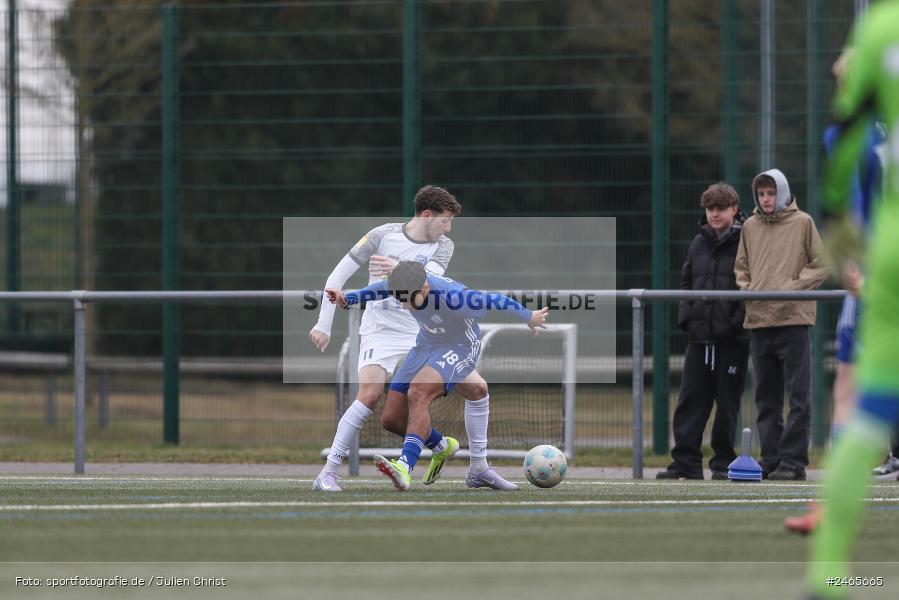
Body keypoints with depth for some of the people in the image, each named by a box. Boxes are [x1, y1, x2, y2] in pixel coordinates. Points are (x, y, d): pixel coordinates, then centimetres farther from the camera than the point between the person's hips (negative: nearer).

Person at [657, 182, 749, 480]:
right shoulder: (699, 243, 12)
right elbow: (686, 281, 19)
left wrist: (740, 319, -14)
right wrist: (686, 314, 6)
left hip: (732, 336, -5)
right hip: (699, 335, 5)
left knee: (727, 402, 2)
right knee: (690, 399, 1)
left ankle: (723, 462, 9)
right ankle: (685, 461, 2)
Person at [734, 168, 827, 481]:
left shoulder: (802, 223, 0)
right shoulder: (750, 227, 12)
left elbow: (820, 265, -1)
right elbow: (741, 266, 21)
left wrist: (793, 287, -11)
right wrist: (746, 288, 3)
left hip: (793, 318, -5)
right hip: (758, 319, 5)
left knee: (798, 395, -6)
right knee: (766, 397, 8)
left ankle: (793, 460, -5)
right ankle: (770, 459, 12)